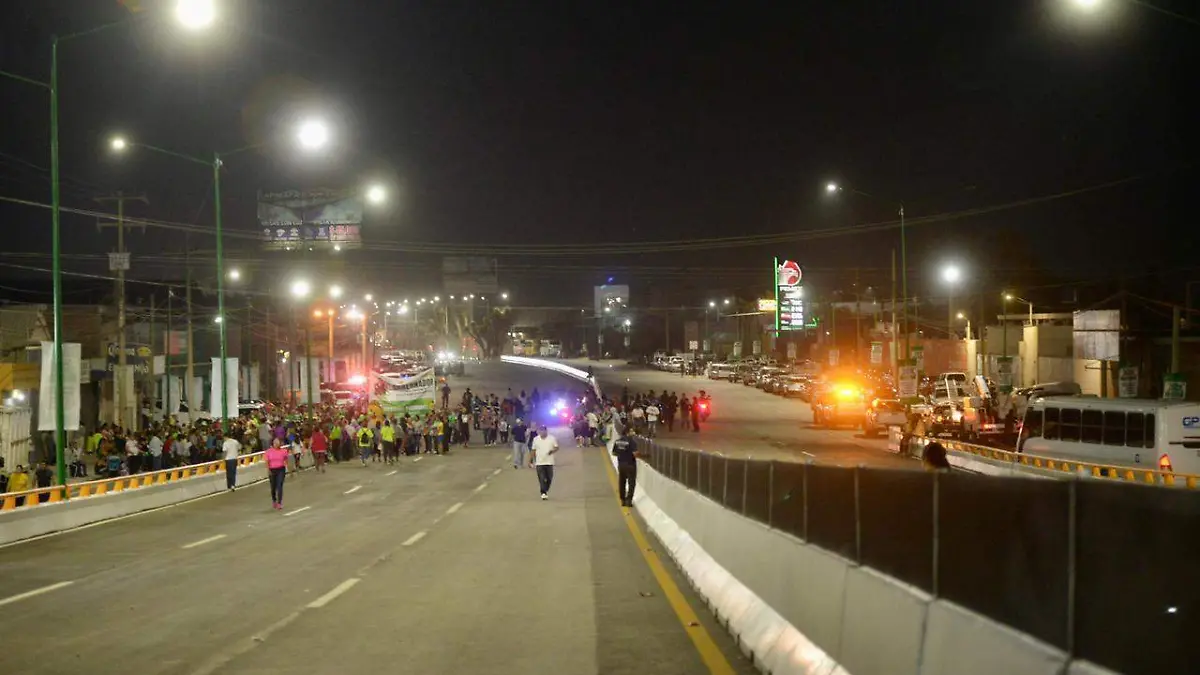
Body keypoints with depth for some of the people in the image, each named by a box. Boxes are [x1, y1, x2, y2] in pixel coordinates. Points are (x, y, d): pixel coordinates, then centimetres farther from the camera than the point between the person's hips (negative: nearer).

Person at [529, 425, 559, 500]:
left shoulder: (552, 438, -2)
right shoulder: (536, 439, 3)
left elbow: (557, 448, 2)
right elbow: (533, 451, 9)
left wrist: (552, 451, -20)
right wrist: (531, 460, 8)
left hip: (549, 462, 0)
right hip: (539, 463, 0)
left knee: (549, 478, 7)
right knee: (541, 479, -8)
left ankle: (546, 490, 29)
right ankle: (543, 493, -8)